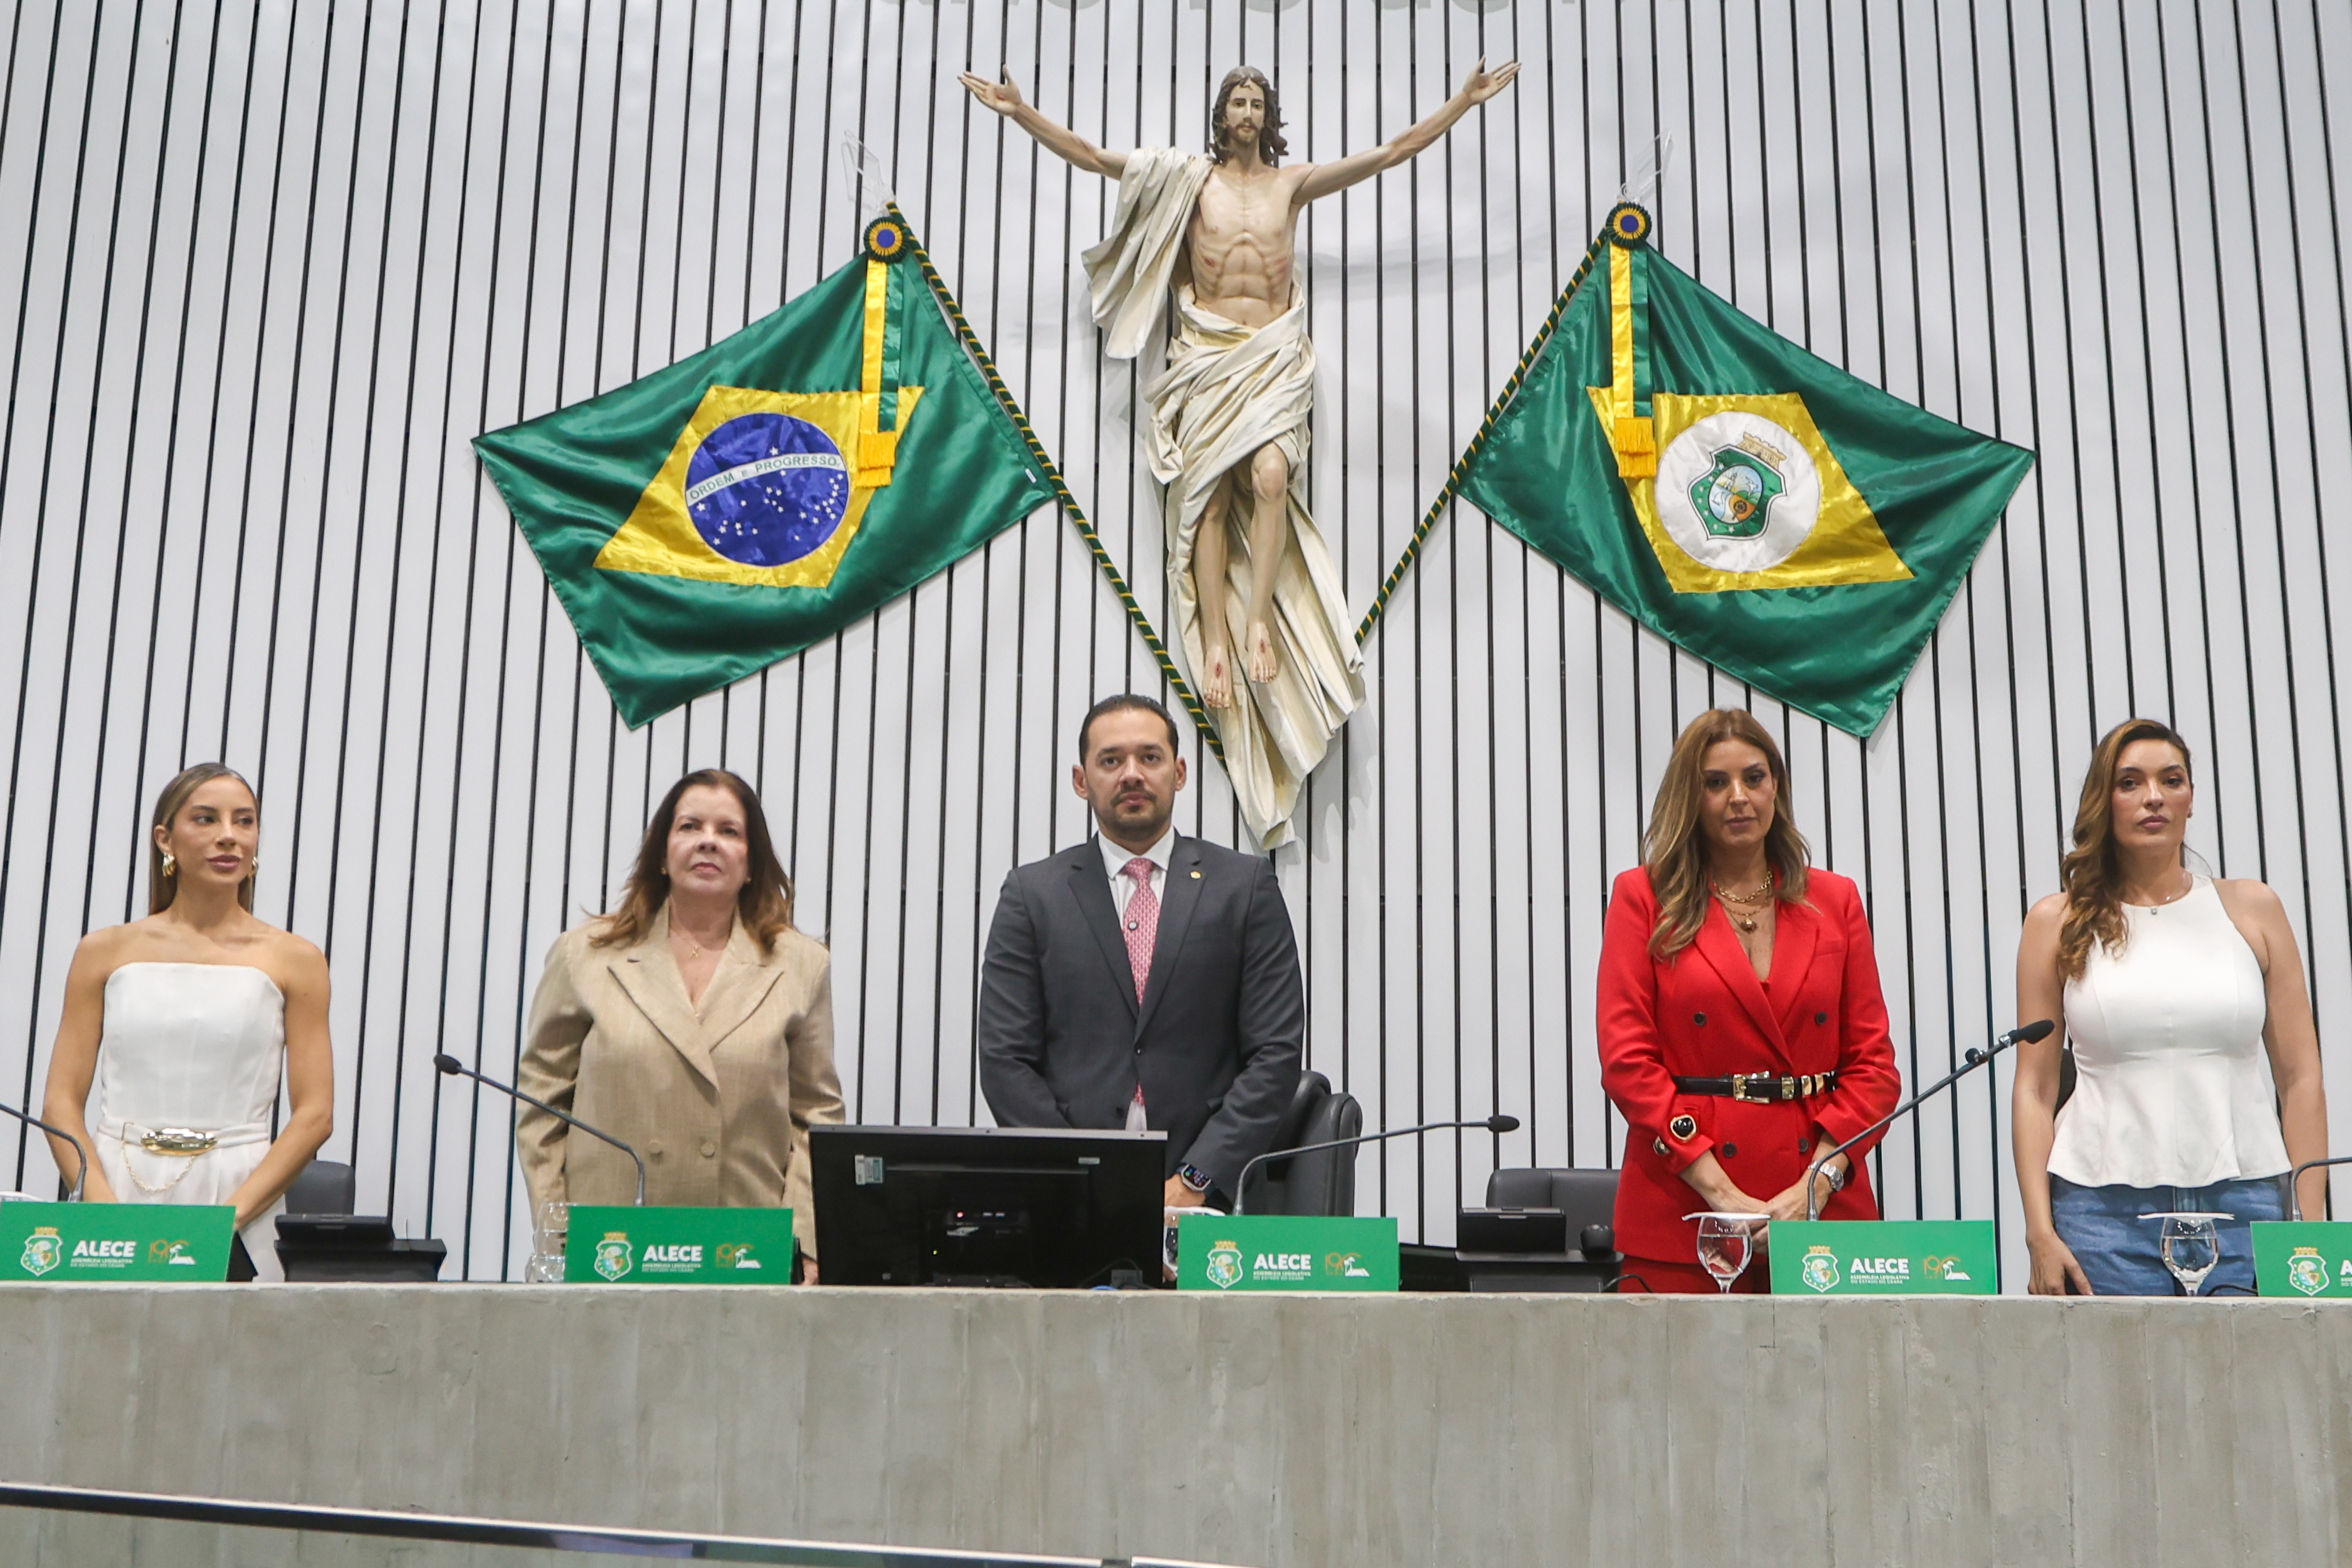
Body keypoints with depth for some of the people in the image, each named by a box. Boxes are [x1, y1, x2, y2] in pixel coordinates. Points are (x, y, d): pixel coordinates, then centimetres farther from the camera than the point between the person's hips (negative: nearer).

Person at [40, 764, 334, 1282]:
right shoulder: (106, 952, 10)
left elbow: (315, 1114, -1)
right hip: (118, 1188, 1)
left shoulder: (293, 961, 5)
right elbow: (62, 1099, 5)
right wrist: (103, 1208, -10)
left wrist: (229, 1217, -12)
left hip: (240, 1200, -1)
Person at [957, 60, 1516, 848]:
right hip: (1207, 354, 0)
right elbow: (1092, 157, 7)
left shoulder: (1293, 183, 15)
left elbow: (1395, 150, 17)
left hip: (1275, 355, 0)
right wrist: (1022, 114, -1)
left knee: (1270, 475, -24)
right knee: (1210, 493, -13)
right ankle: (1218, 643, -16)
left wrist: (1466, 101, 16)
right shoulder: (1189, 178, 12)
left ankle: (1260, 623, -19)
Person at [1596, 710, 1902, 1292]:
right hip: (1683, 1211, -2)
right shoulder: (1644, 897, 4)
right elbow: (1626, 1059, -4)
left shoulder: (1835, 900, 12)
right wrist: (1723, 1193, -12)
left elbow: (1873, 1061, 8)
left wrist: (1817, 1183, -7)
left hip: (1821, 1209, 3)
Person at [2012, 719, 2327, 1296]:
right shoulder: (2059, 923, 6)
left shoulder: (2253, 910, 9)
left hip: (2245, 1205, 1)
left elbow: (2299, 1077, 7)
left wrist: (2310, 1229, 0)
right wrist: (2040, 1234, -5)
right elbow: (2035, 1086, 3)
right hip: (2106, 1210, -1)